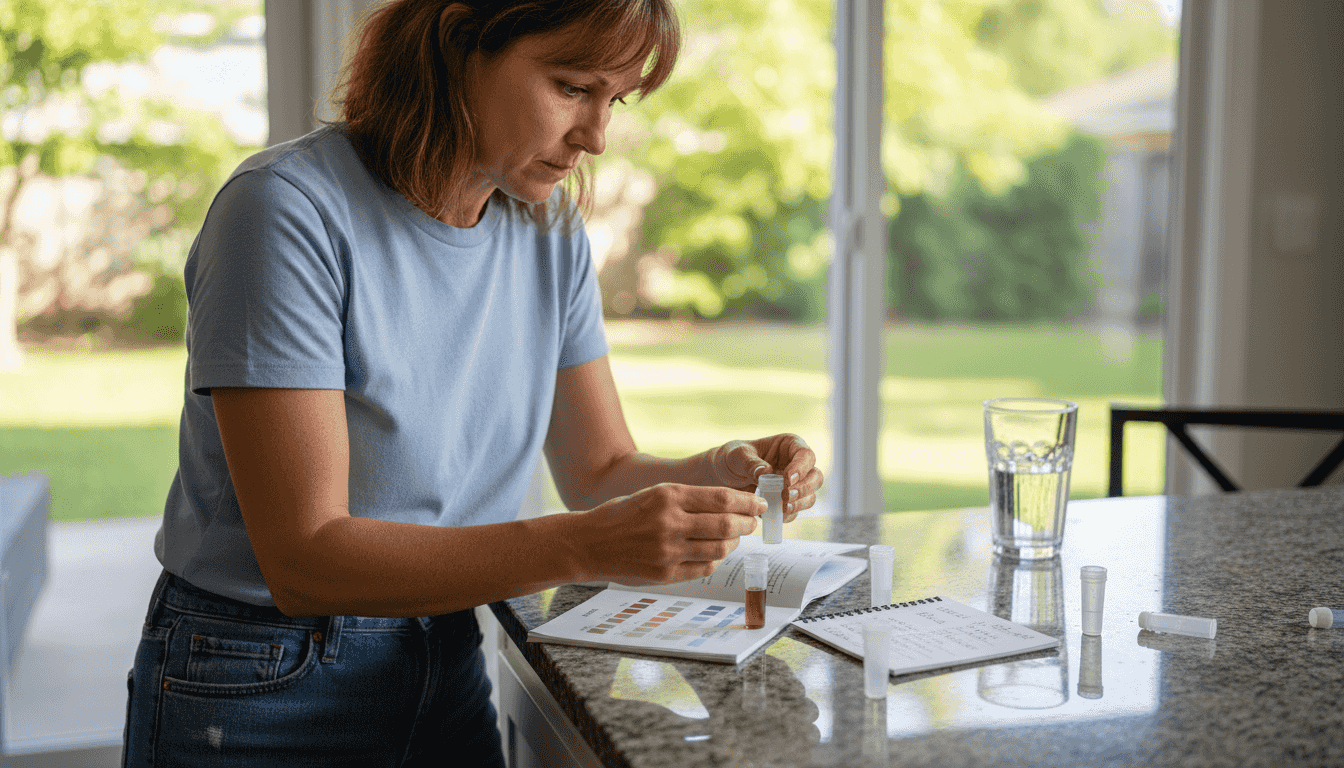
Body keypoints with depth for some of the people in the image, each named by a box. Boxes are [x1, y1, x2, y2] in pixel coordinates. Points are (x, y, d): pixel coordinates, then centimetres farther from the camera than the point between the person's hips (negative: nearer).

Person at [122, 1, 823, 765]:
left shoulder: (551, 228, -3)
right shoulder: (290, 208, -22)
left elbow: (601, 469, 5)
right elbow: (305, 561, -26)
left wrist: (717, 473, -16)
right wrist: (584, 548, -36)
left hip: (450, 671, 6)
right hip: (261, 699, -5)